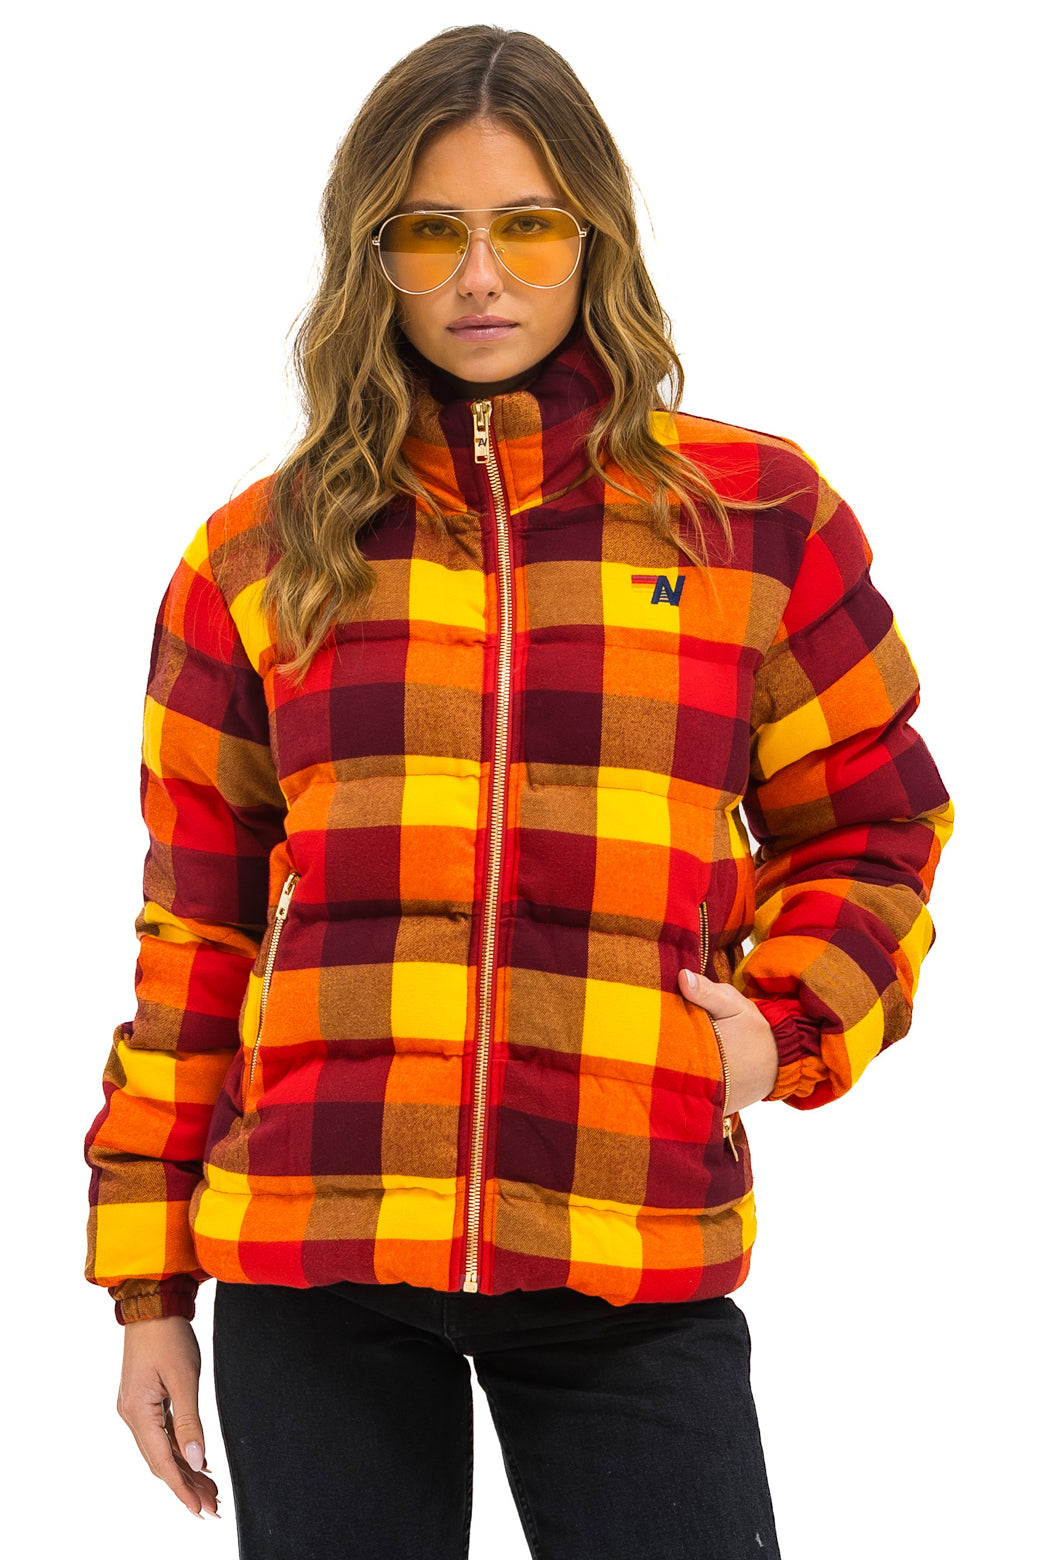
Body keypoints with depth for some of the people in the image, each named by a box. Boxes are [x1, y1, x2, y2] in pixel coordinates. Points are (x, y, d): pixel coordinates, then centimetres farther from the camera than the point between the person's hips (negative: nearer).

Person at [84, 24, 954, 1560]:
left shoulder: (759, 515, 6)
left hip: (637, 1264, -1)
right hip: (315, 1255, 1)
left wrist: (791, 1025, -4)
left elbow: (870, 823, 15)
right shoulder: (264, 553, 9)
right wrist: (149, 1284, 10)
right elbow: (195, 922, 12)